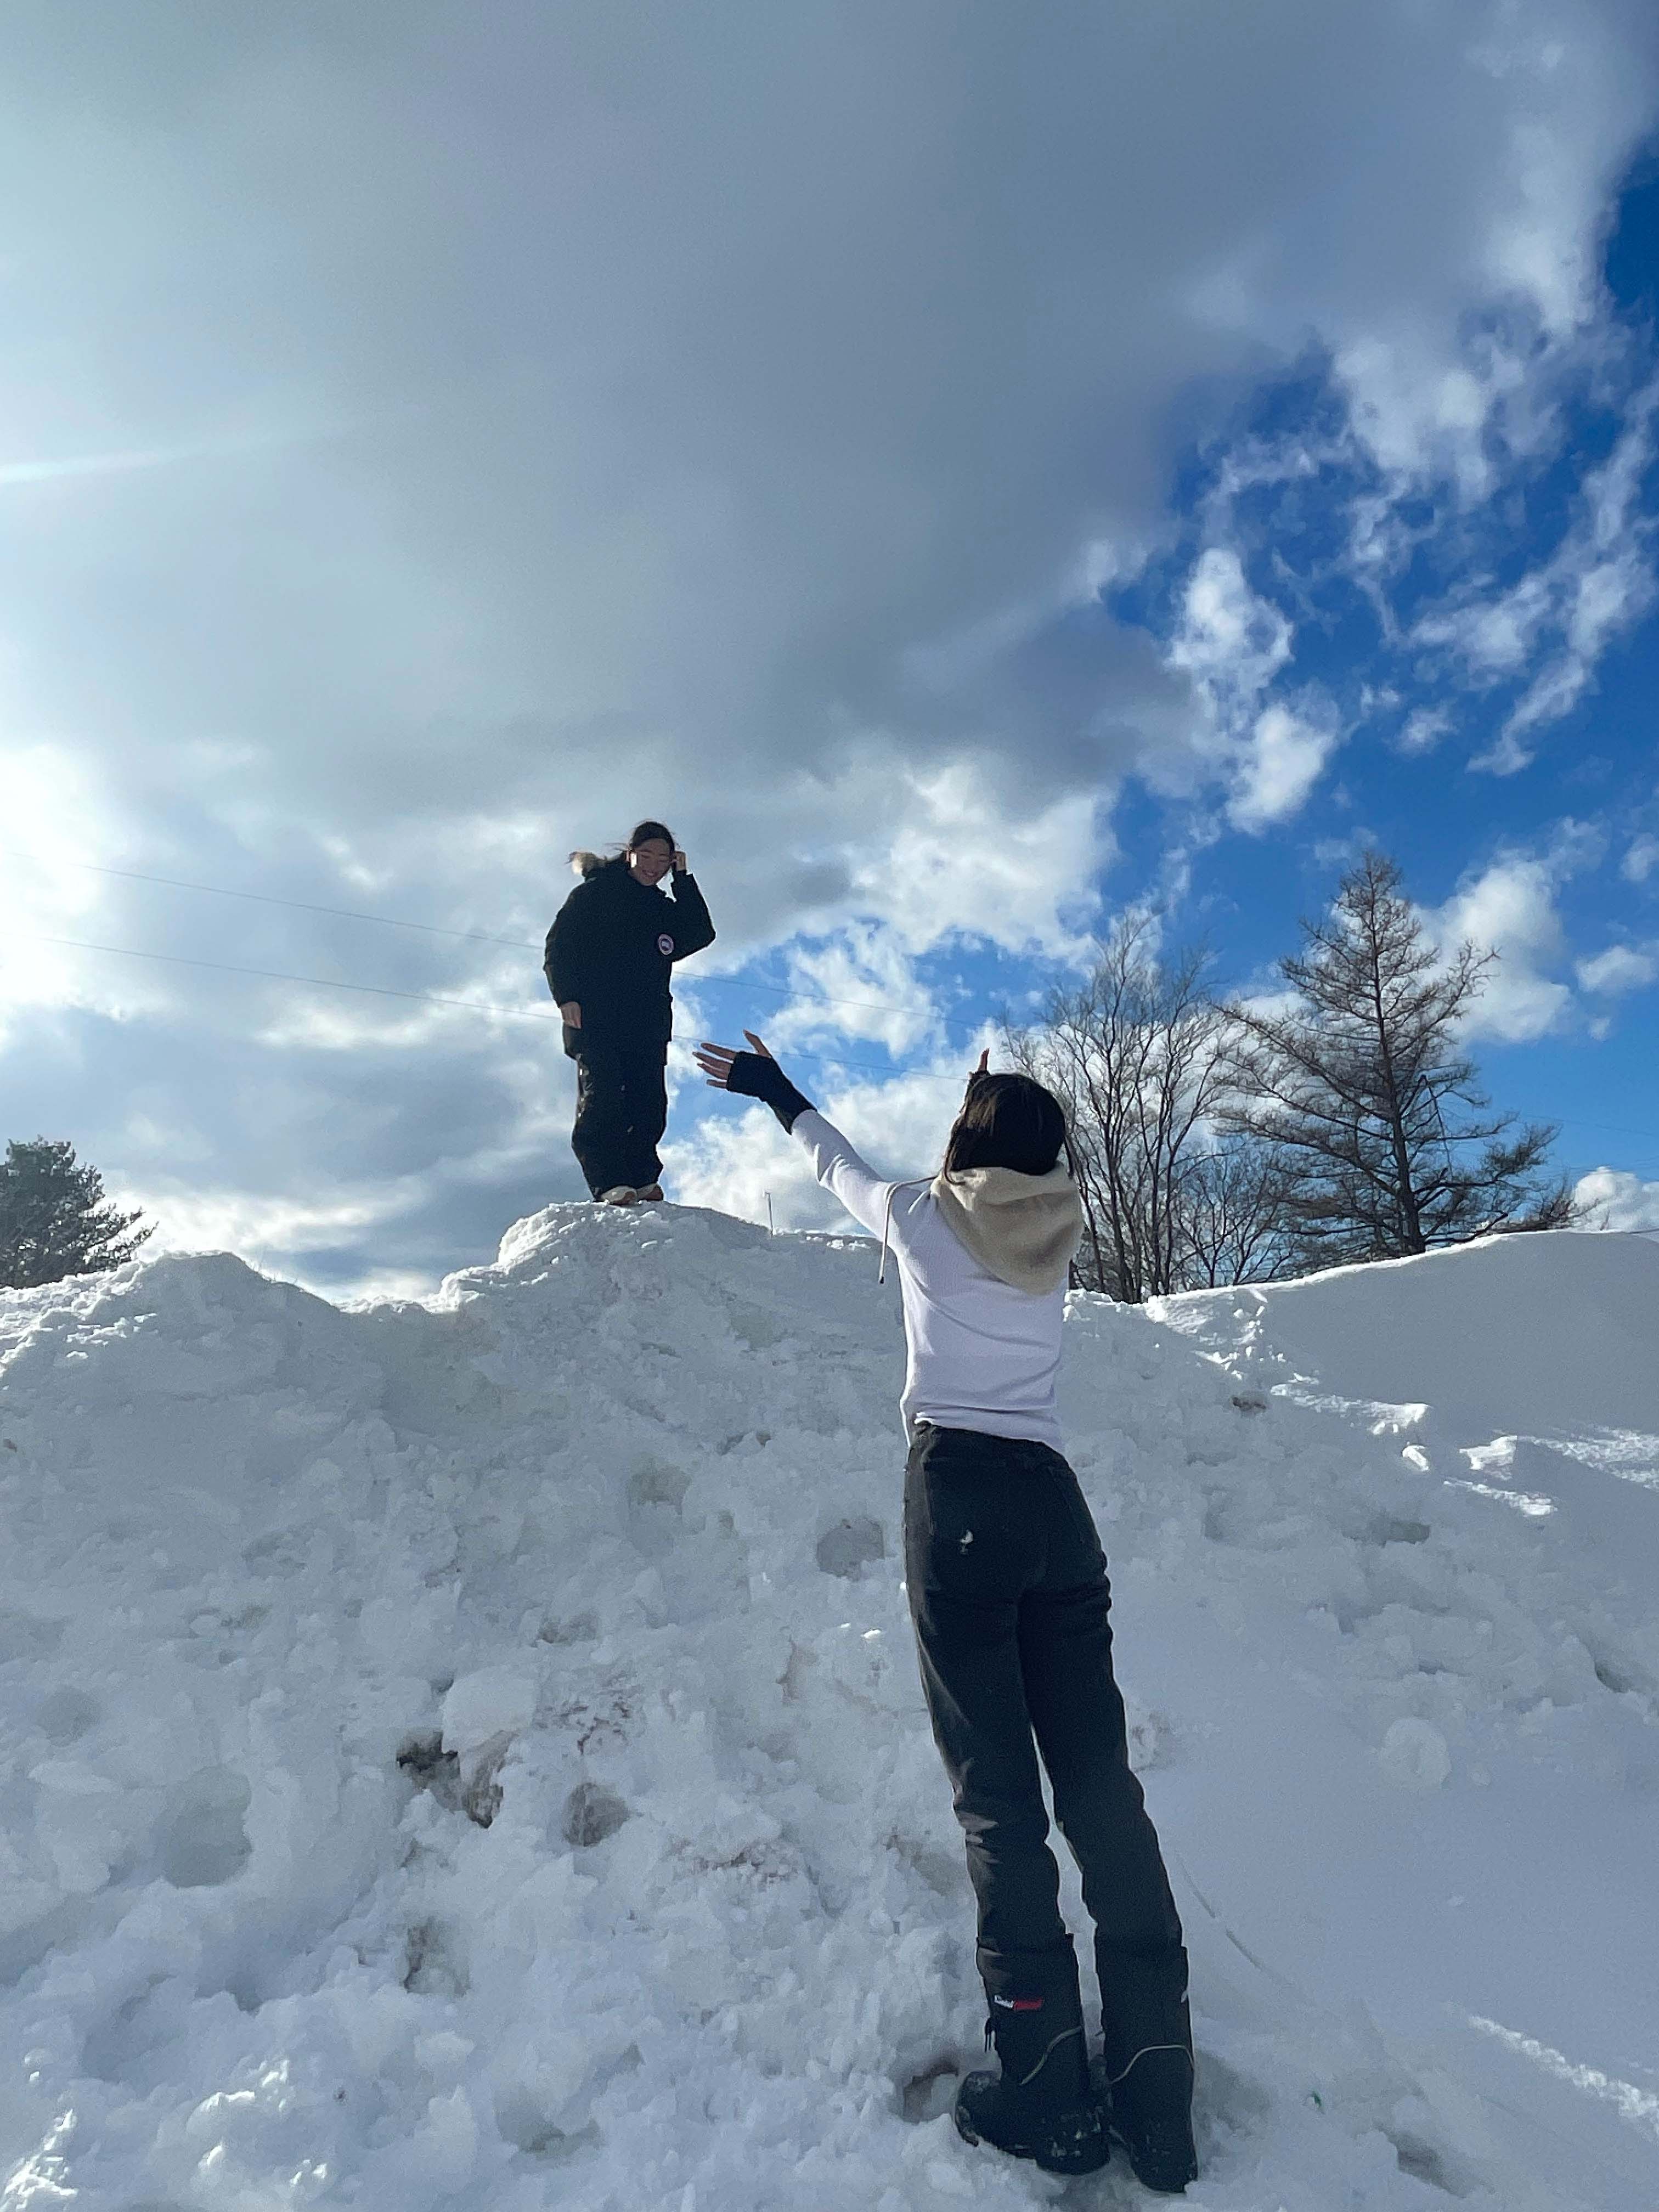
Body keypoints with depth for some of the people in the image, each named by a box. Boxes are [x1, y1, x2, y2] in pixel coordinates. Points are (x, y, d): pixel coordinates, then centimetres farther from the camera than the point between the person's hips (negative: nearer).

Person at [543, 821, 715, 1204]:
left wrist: (683, 878, 7)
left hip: (648, 1026, 5)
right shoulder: (595, 892, 12)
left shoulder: (665, 909, 24)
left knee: (649, 1106, -6)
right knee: (601, 1096, -19)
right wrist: (566, 996, -12)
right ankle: (610, 1184, -27)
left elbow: (701, 935, 5)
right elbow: (559, 946, 3)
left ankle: (642, 1181, -4)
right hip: (594, 1018, -5)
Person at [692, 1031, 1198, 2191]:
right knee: (1100, 1781, 6)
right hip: (1054, 1499, 4)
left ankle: (1052, 2090, 0)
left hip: (959, 1497, -4)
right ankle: (1158, 2090, 9)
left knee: (996, 1789, -2)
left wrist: (777, 1092, 39)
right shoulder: (1062, 1235, 9)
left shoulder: (923, 1218, 1)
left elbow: (844, 1167, 20)